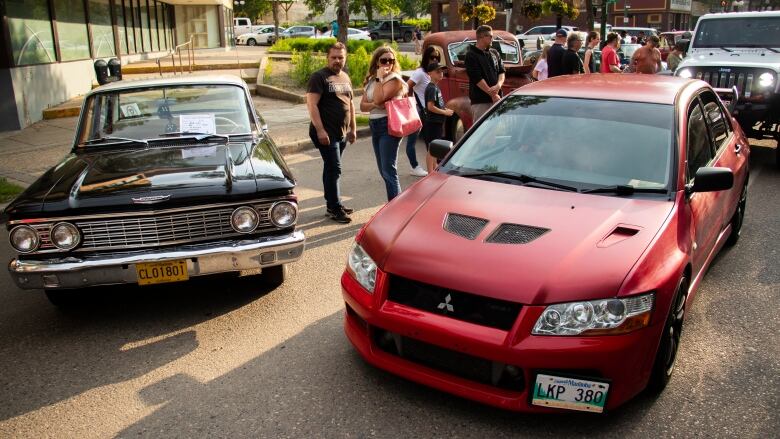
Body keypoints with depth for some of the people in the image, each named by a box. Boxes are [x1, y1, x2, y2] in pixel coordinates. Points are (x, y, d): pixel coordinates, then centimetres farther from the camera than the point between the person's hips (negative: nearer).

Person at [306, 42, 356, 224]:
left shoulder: (345, 77, 14)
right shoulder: (319, 77, -9)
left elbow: (350, 103, 21)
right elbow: (312, 104, -16)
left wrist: (353, 128, 17)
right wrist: (320, 130, -21)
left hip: (342, 133, 7)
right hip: (326, 133, -7)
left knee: (331, 168, 15)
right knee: (334, 169, -7)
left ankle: (332, 204, 23)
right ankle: (335, 208, 2)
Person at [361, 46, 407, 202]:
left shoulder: (395, 79, -8)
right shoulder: (371, 80, 14)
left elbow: (379, 98, -21)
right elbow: (363, 106, 7)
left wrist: (379, 78, -13)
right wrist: (375, 105, -12)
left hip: (388, 126, -8)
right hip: (374, 126, 8)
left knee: (389, 170, -11)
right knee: (383, 170, 13)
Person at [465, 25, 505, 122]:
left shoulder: (494, 53, 16)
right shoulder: (471, 55, -4)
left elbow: (502, 71, 12)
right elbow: (477, 78, -12)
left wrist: (498, 85, -10)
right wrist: (492, 94, -14)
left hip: (496, 99, 6)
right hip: (480, 101, -6)